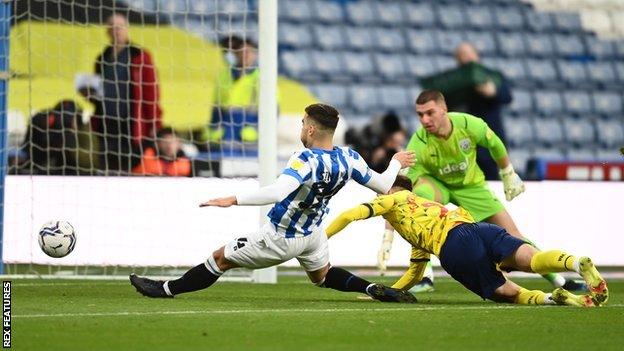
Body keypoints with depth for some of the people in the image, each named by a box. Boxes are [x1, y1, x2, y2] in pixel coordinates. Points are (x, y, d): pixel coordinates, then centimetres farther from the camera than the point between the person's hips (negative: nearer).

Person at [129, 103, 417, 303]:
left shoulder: (307, 160, -34)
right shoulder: (349, 159, -14)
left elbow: (277, 192, -48)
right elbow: (383, 186, -1)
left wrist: (233, 200, -47)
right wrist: (397, 163, 19)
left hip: (280, 238, -6)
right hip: (312, 234, 6)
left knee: (220, 259, 8)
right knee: (322, 275, 33)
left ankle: (166, 289, 19)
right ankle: (375, 290, 14)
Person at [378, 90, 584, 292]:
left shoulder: (468, 124, -27)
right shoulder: (418, 144, -33)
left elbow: (495, 145, -4)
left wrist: (509, 176, 9)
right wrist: (388, 238, -40)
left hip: (471, 185, 2)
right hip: (436, 184, -2)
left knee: (512, 234, -2)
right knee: (419, 194, -38)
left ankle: (558, 279, 19)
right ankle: (424, 276, -34)